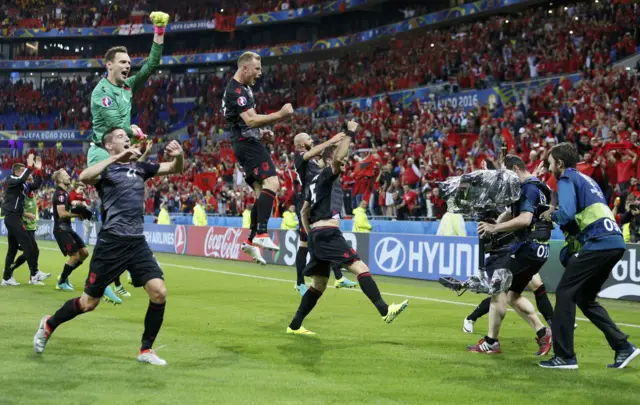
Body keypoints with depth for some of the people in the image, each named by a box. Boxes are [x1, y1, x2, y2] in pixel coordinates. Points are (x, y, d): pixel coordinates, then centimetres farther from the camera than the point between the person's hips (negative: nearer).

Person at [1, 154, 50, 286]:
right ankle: (34, 274, -14)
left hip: (15, 218, 9)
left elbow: (36, 185, 13)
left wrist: (38, 170, 5)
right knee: (28, 244, -14)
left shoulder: (23, 185, 15)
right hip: (12, 217, -9)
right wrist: (30, 166, -18)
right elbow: (22, 179, -25)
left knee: (13, 249, 9)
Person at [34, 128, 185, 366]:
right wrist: (117, 157, -30)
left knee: (159, 293, -10)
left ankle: (146, 350, 6)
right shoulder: (106, 169, -5)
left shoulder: (140, 167, 12)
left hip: (138, 243, 5)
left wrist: (179, 155, -9)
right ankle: (48, 325, 32)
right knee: (89, 303, 5)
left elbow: (175, 169, 15)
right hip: (111, 243, -5)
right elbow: (84, 177, -27)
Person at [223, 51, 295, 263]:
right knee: (272, 182, -24)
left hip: (248, 143, 11)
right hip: (247, 143, -11)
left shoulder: (243, 88, 19)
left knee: (262, 192, 9)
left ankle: (251, 241, 9)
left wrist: (261, 133, 15)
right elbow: (251, 120, -25)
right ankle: (261, 234, -30)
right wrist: (280, 114, -27)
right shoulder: (236, 91, -15)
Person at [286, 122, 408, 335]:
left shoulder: (317, 180, 23)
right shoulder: (327, 175, -3)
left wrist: (311, 235, 27)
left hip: (317, 236, 10)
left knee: (319, 285, 15)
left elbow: (304, 211, 27)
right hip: (328, 234, -10)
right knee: (361, 268, -17)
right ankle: (384, 310, -27)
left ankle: (295, 326, 17)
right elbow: (337, 157, -24)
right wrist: (350, 134, -14)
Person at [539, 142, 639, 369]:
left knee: (565, 293, -2)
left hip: (599, 243, -9)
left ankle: (564, 356, -2)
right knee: (584, 298, 17)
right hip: (616, 242, 9)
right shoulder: (585, 178, 27)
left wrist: (551, 215, 4)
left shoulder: (567, 179, -1)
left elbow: (566, 214, -15)